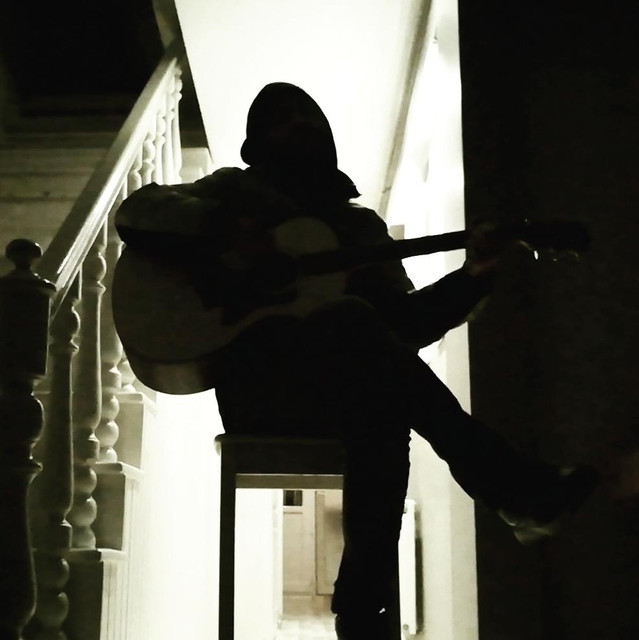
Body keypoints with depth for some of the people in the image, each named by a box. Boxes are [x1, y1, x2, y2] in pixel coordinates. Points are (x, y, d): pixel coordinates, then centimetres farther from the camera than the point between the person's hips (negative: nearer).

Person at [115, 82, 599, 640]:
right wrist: (224, 230, -14)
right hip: (255, 388, -3)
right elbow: (138, 211, 3)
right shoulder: (236, 189, 16)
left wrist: (473, 279, -5)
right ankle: (520, 491, -38)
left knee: (384, 408, -37)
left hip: (344, 399, 4)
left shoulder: (361, 224, 23)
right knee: (351, 316, -36)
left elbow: (405, 321, 13)